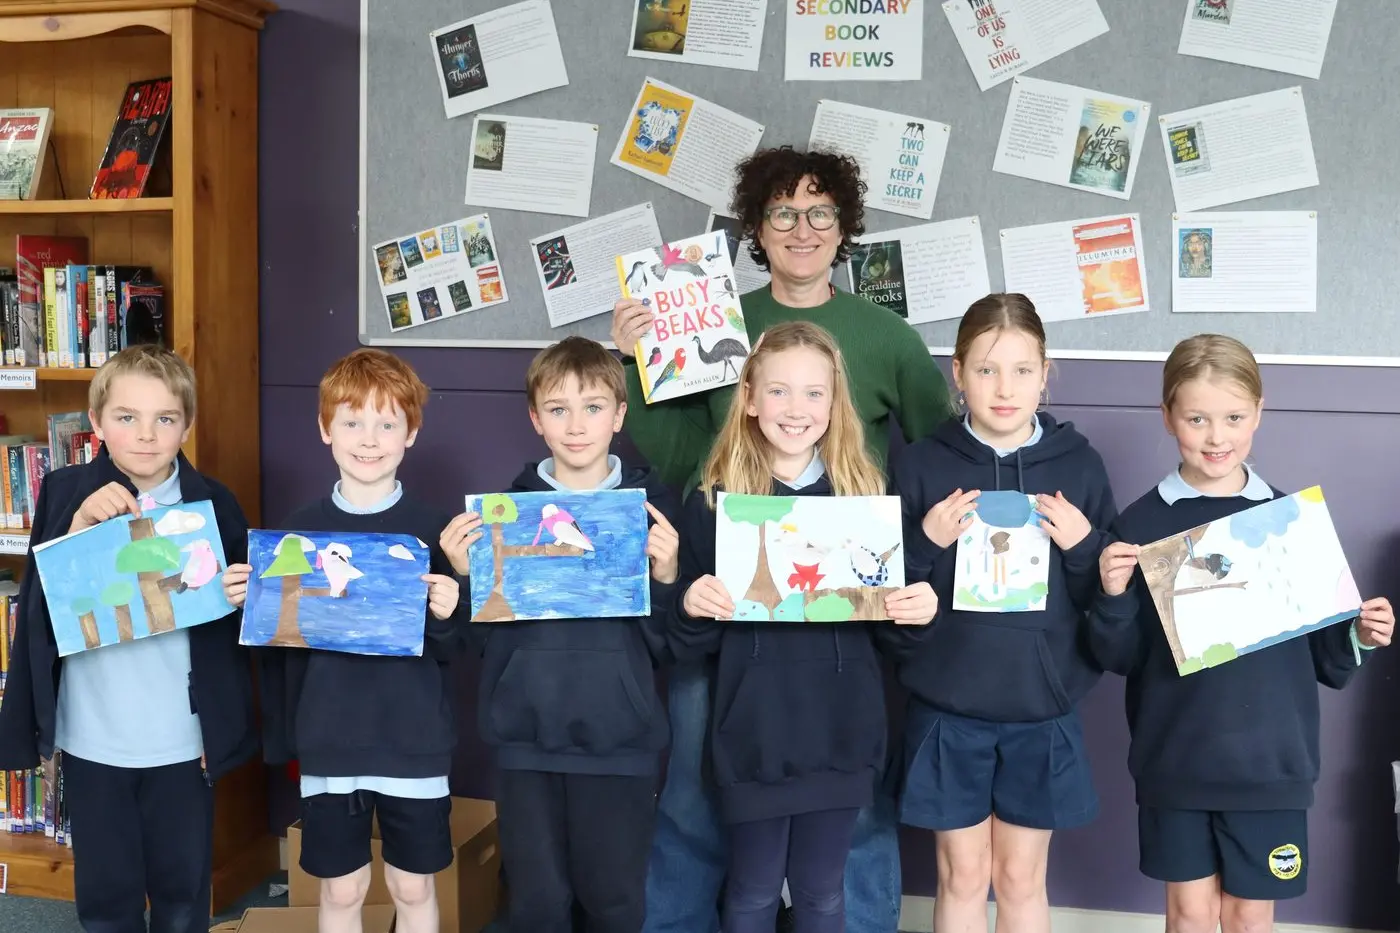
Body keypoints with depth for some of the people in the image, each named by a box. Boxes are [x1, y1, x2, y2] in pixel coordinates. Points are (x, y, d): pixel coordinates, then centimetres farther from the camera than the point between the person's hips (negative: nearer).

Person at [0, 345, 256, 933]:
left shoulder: (212, 504, -4)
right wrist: (80, 524, -22)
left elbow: (235, 621, 4)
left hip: (182, 738, 0)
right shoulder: (65, 493, -3)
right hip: (92, 738, 1)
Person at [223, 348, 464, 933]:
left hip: (414, 742, -1)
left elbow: (452, 649, -2)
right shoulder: (300, 528, 0)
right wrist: (247, 604, -11)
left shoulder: (433, 529, -5)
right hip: (329, 742, 1)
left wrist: (445, 616, -23)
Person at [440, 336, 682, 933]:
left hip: (619, 736, -1)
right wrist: (467, 576, -10)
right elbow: (486, 632, 6)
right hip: (526, 734, 1)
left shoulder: (652, 504, -2)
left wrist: (666, 576, -19)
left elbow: (665, 643, -2)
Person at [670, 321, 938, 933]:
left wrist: (916, 610, -13)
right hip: (754, 734, -1)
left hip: (840, 732, 1)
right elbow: (691, 643, -1)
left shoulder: (865, 492, 1)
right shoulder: (715, 500, -4)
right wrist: (693, 608, -22)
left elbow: (888, 623, 8)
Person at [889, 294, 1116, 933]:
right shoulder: (920, 465, -3)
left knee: (1021, 879, 13)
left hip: (1042, 713, 1)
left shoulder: (1079, 465, 0)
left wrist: (1084, 548, -14)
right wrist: (927, 542, -18)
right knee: (962, 876, 11)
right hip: (948, 711, 0)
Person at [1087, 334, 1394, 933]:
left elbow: (1324, 660, 5)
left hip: (1269, 761, 1)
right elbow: (1120, 659, -3)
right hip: (1175, 760, 0)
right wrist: (1114, 598, -21)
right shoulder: (1142, 523, -6)